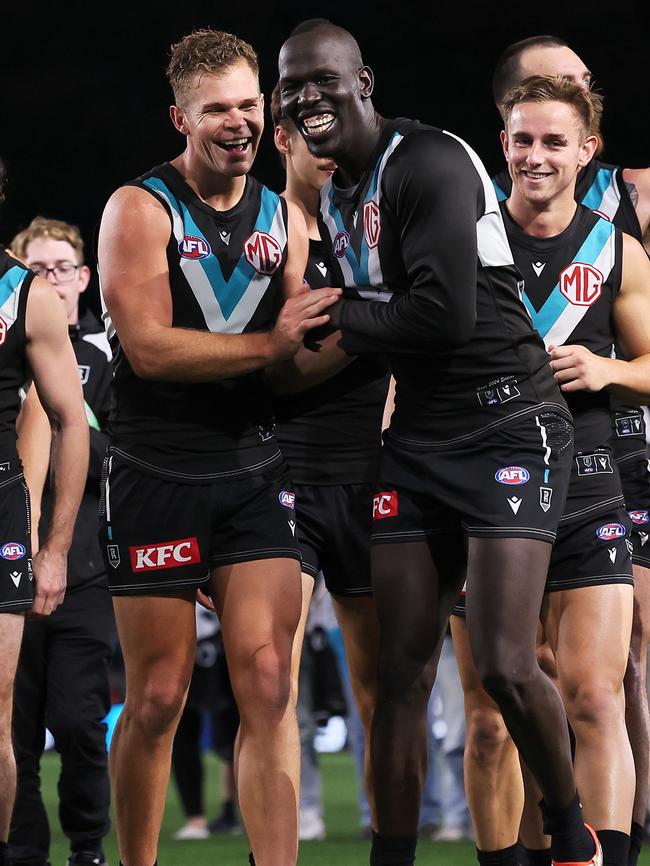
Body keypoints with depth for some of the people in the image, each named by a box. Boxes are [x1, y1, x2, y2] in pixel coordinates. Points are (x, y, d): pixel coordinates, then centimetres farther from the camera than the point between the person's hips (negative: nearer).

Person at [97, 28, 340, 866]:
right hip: (157, 476, -4)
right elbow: (148, 348, -16)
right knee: (157, 699, 0)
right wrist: (269, 345, -21)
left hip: (255, 474, 4)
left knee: (267, 685, -7)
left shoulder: (285, 217, 12)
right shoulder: (139, 209, -4)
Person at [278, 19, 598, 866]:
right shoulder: (332, 196, 13)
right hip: (418, 440, 8)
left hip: (507, 428, -8)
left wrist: (336, 321, -10)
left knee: (505, 667, -14)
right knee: (402, 670, 1)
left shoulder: (431, 164, -14)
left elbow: (445, 316, -22)